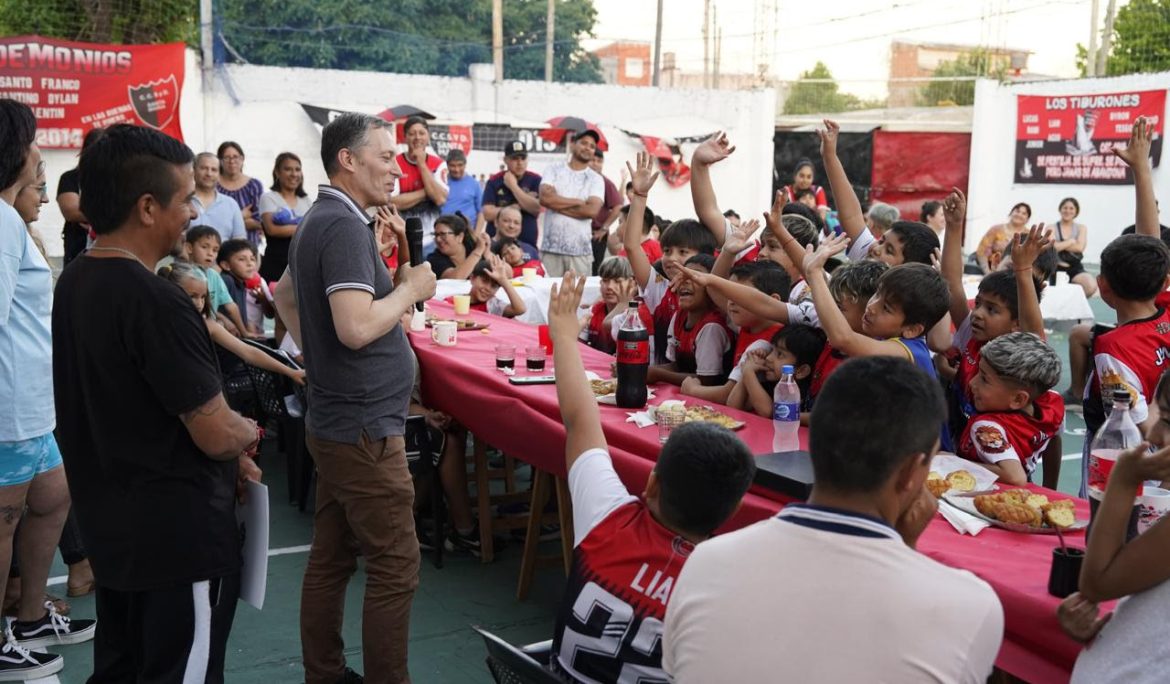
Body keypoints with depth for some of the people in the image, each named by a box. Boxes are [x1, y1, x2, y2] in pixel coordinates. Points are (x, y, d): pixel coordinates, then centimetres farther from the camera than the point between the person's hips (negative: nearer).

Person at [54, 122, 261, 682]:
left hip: (108, 524, 9)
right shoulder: (155, 301, -26)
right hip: (177, 534, -9)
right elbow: (218, 435, -23)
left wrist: (224, 461, 10)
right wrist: (249, 432, 0)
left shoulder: (74, 283, 4)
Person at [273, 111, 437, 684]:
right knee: (395, 566, -3)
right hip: (364, 427, -10)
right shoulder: (344, 226, -18)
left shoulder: (317, 221, 13)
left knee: (330, 560, 15)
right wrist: (412, 289, -13)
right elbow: (357, 327, -28)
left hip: (334, 420, 10)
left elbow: (284, 295, 28)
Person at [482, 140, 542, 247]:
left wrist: (513, 186, -10)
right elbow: (488, 213, -8)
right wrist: (517, 206, -8)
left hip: (527, 243, 1)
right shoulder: (494, 181, 1)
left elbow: (536, 209, -11)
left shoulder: (535, 180, 2)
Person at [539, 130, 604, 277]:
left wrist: (557, 204, -5)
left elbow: (592, 210, -9)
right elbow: (545, 198, -9)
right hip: (550, 247, 0)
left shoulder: (596, 179, 7)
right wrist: (578, 202, -6)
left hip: (580, 249, 1)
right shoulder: (553, 170, 8)